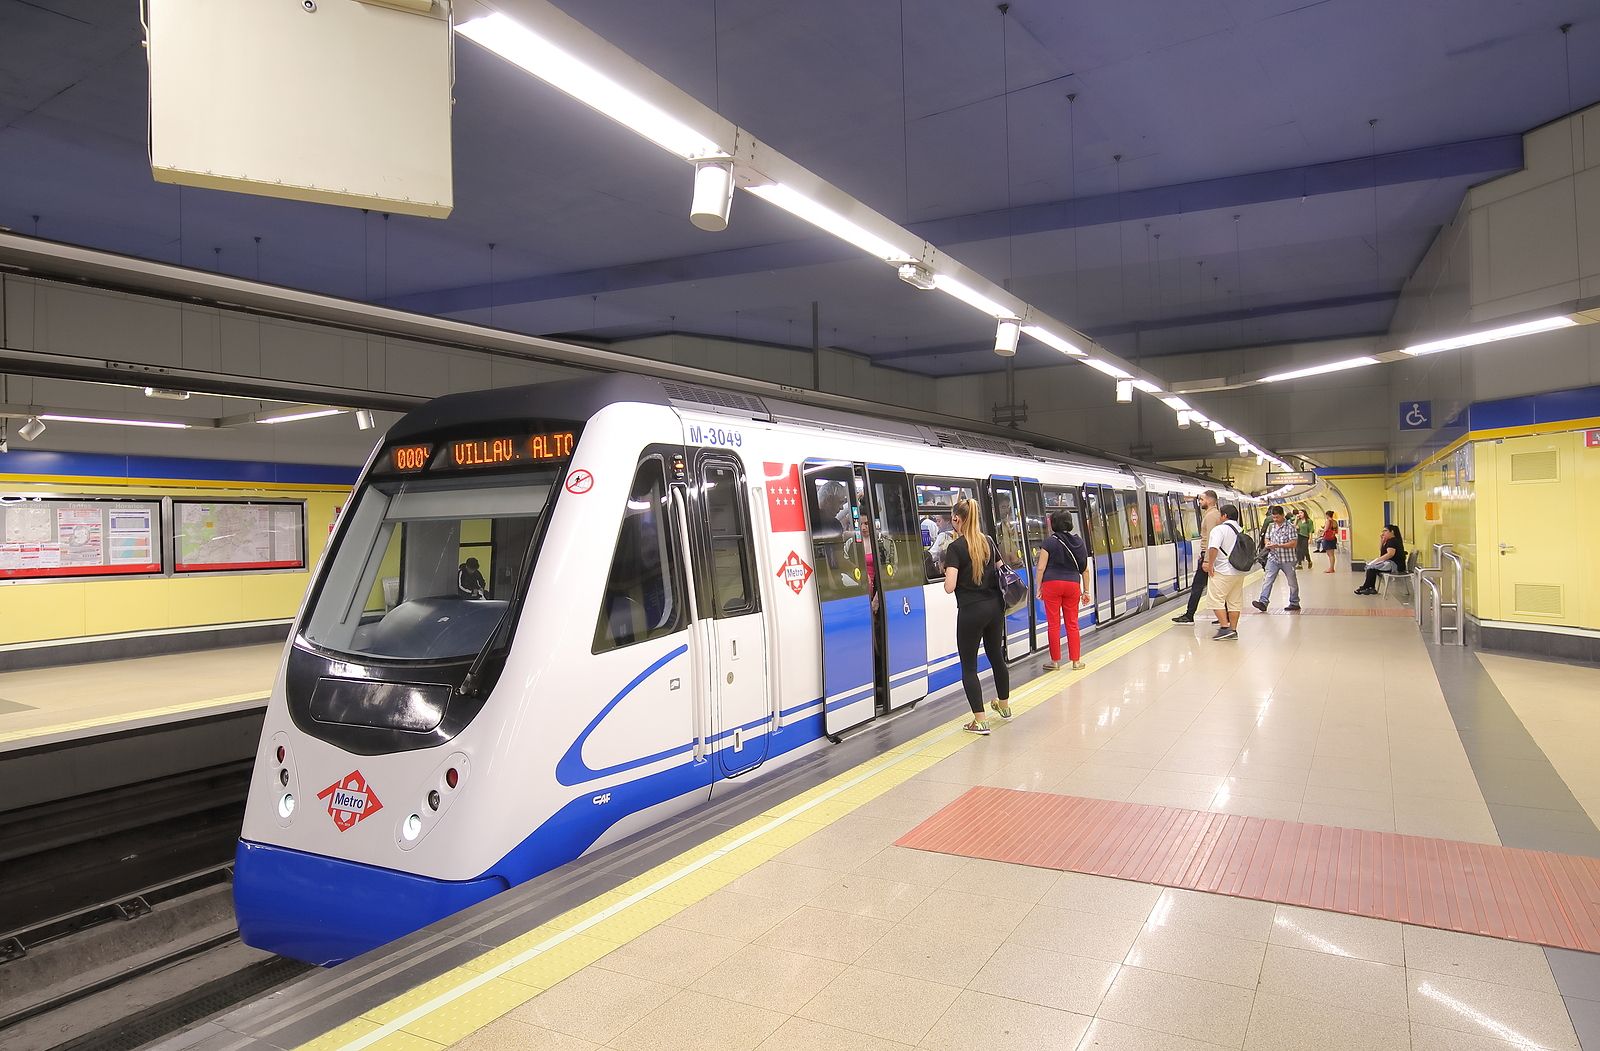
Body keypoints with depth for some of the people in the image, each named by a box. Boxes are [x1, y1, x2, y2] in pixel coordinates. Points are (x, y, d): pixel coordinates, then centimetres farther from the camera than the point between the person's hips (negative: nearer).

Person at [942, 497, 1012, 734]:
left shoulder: (955, 547, -13)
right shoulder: (988, 542, 6)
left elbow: (949, 587, -19)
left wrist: (946, 574, 1)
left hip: (971, 610, -6)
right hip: (994, 606, 7)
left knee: (969, 666, 3)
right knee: (996, 655, 23)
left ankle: (980, 721, 1)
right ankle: (1004, 705, 39)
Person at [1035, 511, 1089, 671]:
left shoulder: (1049, 541, -4)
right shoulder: (1078, 541, 8)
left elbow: (1041, 568, -6)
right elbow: (1084, 568, 11)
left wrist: (1039, 588, 2)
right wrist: (1085, 590, 18)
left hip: (1052, 584, -3)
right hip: (1073, 584, 3)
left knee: (1054, 624, 3)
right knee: (1072, 623, 11)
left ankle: (1055, 660, 10)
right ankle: (1076, 660, 13)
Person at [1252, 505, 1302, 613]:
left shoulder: (1290, 527, -11)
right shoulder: (1271, 526, 7)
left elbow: (1294, 544, -16)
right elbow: (1267, 538, 18)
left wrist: (1278, 545, -24)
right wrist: (1267, 543, -7)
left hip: (1287, 559, -4)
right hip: (1273, 558, 4)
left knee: (1292, 582, 11)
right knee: (1268, 580, -6)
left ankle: (1294, 603, 23)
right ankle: (1263, 602, -11)